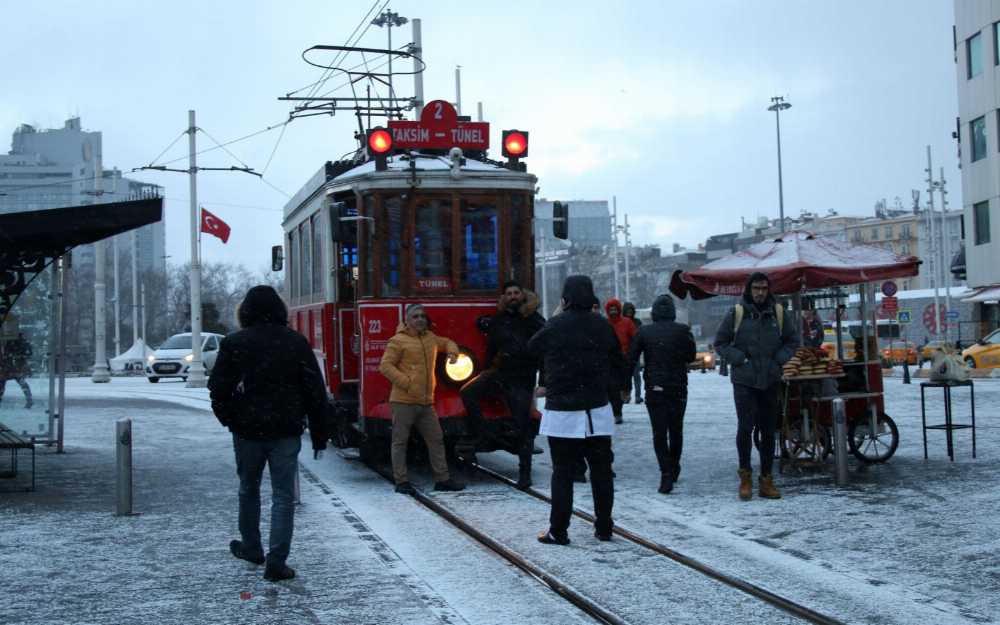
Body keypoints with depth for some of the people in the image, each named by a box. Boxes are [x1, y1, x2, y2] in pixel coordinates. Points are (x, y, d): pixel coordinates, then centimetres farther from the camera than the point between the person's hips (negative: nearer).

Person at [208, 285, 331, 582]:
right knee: (283, 496, 1)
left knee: (248, 491, 19)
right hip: (286, 432, 0)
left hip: (247, 430, 0)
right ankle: (276, 563, -4)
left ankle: (252, 549, 33)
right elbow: (316, 391, -2)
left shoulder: (234, 344, -4)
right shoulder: (296, 342, -1)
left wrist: (229, 420, 15)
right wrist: (319, 435, 4)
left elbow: (218, 390, -3)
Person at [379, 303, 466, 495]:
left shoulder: (430, 338, 15)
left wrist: (452, 352, 12)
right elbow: (385, 365, -12)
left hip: (426, 402, 7)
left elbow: (447, 342, 35)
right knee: (400, 441, -1)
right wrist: (405, 382, -19)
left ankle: (442, 479, 15)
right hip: (404, 401, -7)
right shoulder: (399, 341, -7)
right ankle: (401, 481, 6)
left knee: (436, 439, 8)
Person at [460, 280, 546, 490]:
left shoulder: (534, 320, -4)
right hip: (498, 372, 4)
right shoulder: (498, 320, 9)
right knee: (468, 392, -18)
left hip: (521, 379, -4)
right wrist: (485, 374, 17)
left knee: (523, 426, -1)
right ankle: (479, 434, -4)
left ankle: (525, 472, 7)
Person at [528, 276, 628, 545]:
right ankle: (604, 527, 17)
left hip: (562, 412, -3)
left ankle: (558, 531, 5)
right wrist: (624, 387, 30)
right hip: (598, 411, 3)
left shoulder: (556, 325, -10)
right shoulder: (602, 326, 2)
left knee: (562, 473, 2)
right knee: (601, 471, 11)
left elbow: (533, 346, 8)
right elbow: (619, 361, 12)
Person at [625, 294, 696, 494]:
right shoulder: (682, 331, -5)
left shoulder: (644, 332, -4)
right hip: (678, 388, 1)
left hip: (654, 388, -1)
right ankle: (674, 468, 28)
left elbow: (630, 359, -3)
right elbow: (691, 356, 7)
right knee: (676, 430, 17)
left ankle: (666, 472, -11)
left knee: (659, 431, 0)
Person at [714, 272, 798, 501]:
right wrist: (740, 359, -8)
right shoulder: (736, 313, -3)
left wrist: (778, 360, -1)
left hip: (770, 381, 3)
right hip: (744, 381, -3)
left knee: (768, 432, 7)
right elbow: (720, 342, 3)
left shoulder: (778, 313, 5)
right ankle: (745, 477, 4)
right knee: (745, 427, -12)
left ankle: (766, 480, 15)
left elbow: (792, 341, 14)